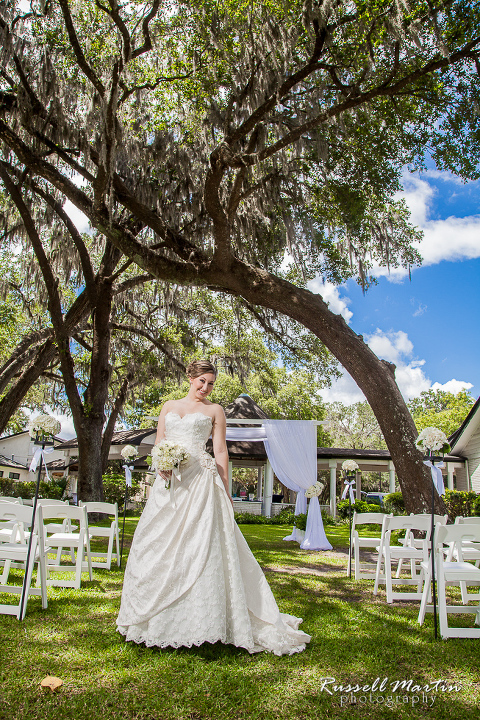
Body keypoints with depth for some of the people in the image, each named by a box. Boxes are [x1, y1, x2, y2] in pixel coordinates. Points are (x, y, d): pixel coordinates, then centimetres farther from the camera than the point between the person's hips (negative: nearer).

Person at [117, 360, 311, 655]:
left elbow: (221, 452, 4)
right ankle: (158, 619, 20)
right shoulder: (169, 406, 17)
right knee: (158, 545, 5)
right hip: (169, 482, 4)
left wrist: (225, 491, -1)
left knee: (200, 546, -7)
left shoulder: (214, 410, 8)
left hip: (200, 481, -4)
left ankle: (201, 621, 1)